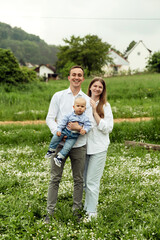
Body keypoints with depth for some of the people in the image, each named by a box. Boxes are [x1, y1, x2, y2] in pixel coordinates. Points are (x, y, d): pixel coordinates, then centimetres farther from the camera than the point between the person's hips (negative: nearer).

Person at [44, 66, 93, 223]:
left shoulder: (87, 100, 7)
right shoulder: (58, 96, 5)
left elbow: (90, 124, 2)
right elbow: (50, 118, 2)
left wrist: (79, 127, -20)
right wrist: (58, 133, -15)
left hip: (79, 145, 1)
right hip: (60, 143, -1)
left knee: (79, 180, 8)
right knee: (55, 178, 2)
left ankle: (76, 210, 22)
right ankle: (50, 211, 12)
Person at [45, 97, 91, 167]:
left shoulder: (85, 118, -2)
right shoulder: (69, 115, -1)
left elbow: (88, 125, -4)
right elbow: (63, 122, 0)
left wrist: (85, 130, -23)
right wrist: (59, 129, -8)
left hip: (73, 136, -1)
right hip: (65, 131, 1)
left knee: (67, 147, -15)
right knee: (56, 137, -17)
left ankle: (59, 157, -1)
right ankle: (51, 150, 1)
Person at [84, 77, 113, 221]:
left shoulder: (105, 106, -1)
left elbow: (107, 128, -9)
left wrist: (94, 112, -15)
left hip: (98, 148, -3)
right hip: (84, 146, 4)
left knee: (92, 181, -3)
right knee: (84, 180, 12)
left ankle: (91, 212, 7)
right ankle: (88, 206, 28)